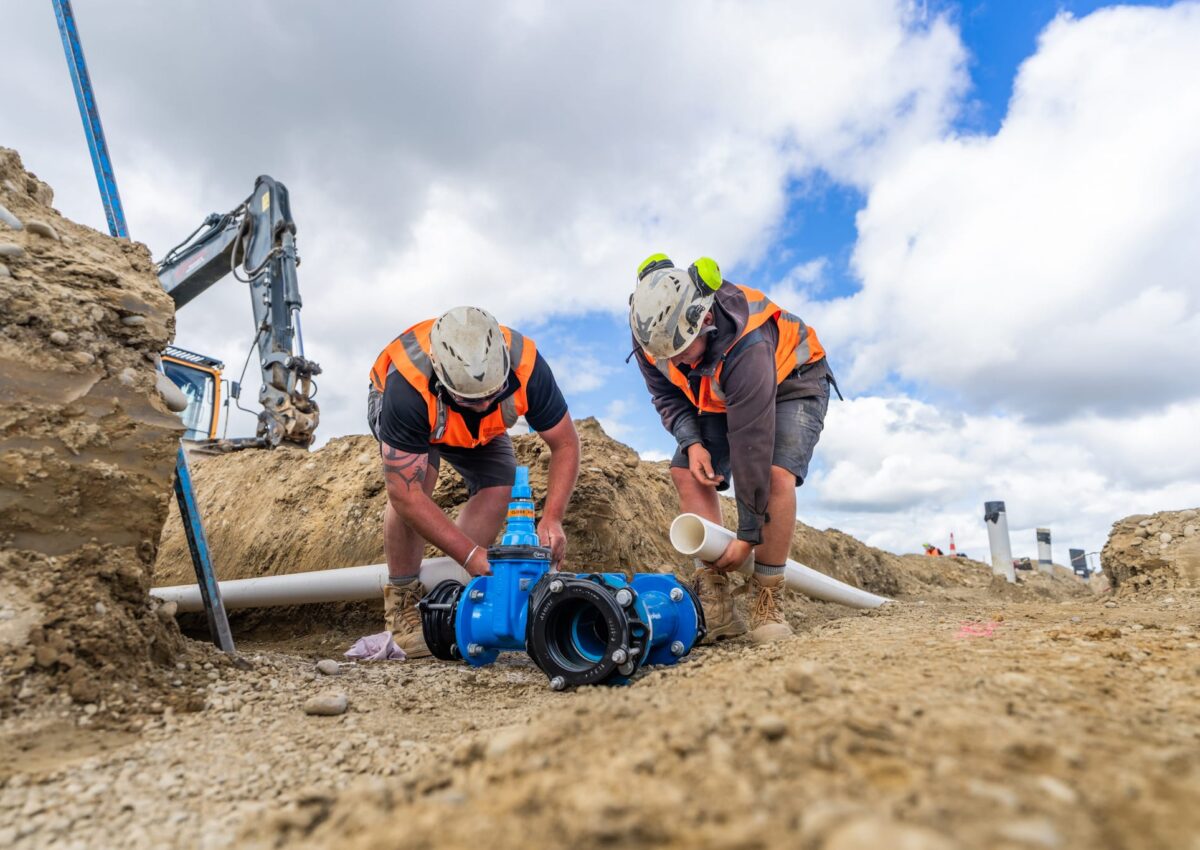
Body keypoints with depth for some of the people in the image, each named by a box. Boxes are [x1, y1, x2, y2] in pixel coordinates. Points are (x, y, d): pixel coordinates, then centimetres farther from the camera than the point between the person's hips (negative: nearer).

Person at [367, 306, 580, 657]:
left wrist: (551, 518, -35)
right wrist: (471, 553, -41)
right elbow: (405, 494, -40)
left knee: (497, 490, -19)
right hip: (401, 407, -3)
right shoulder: (407, 387, -45)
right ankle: (401, 600, -10)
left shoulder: (526, 366, -38)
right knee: (417, 478, -31)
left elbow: (566, 443, -24)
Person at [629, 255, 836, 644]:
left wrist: (748, 536, -30)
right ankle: (715, 601, -11)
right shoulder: (651, 332, -24)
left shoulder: (746, 348, -42)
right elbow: (666, 394, -4)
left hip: (792, 383, -5)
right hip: (722, 395, 6)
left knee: (776, 475, -29)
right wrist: (691, 442, -23)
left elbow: (751, 447, -37)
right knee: (686, 474, -11)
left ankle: (768, 602, -14)